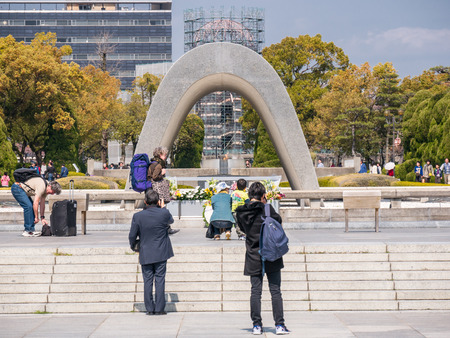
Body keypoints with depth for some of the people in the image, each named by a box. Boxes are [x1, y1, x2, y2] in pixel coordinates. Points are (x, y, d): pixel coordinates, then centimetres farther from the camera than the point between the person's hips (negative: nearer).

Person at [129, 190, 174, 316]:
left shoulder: (138, 216, -10)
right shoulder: (164, 214, -12)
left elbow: (132, 236, -3)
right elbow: (171, 220, 13)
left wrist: (132, 246, 17)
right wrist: (163, 208, 21)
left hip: (145, 254, 0)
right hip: (161, 253, 0)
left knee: (148, 281, 7)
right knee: (160, 279, 4)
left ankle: (150, 309, 8)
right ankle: (159, 308, 4)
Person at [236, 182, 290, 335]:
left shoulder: (241, 212, -1)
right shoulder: (266, 209, -13)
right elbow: (278, 221, 2)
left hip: (253, 258, 3)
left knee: (255, 291, 7)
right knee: (275, 291, 3)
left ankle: (257, 325, 6)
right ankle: (279, 325, 2)